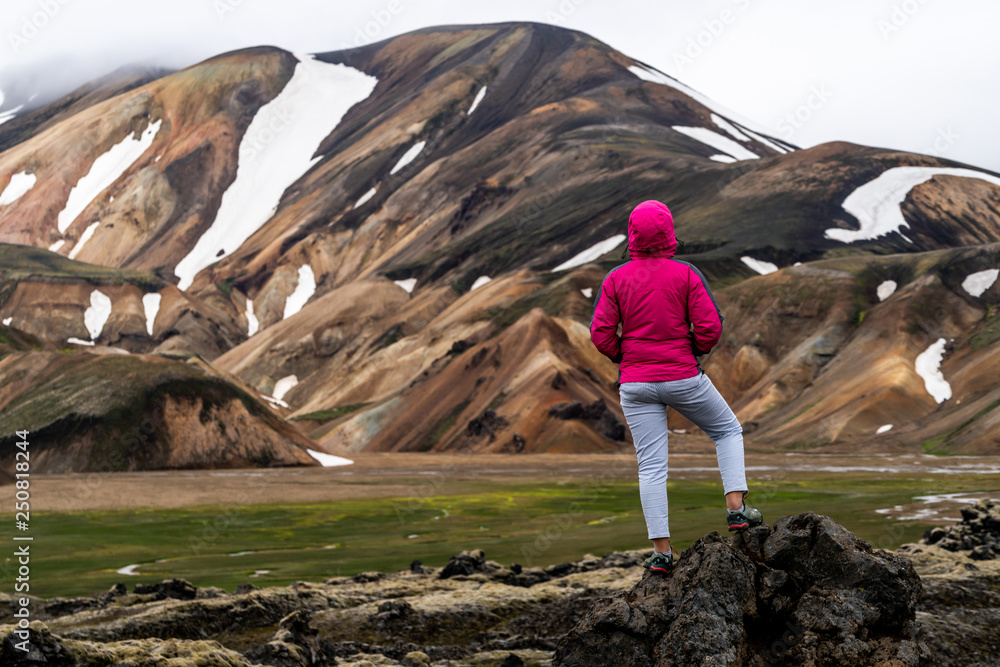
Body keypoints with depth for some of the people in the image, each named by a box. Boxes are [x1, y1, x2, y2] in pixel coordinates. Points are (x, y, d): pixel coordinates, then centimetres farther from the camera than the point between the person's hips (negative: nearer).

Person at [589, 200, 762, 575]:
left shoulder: (615, 280, -1)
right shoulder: (686, 275, -7)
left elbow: (601, 334, -4)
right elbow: (710, 326, -11)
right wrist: (695, 351, 8)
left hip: (636, 383, 2)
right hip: (683, 378, -2)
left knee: (651, 466, 4)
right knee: (728, 431, 22)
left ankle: (662, 552, 2)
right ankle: (735, 508, 10)